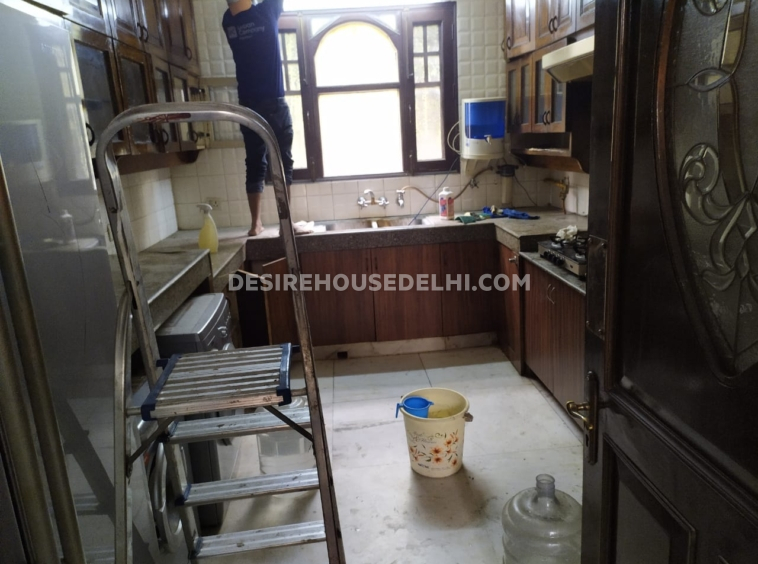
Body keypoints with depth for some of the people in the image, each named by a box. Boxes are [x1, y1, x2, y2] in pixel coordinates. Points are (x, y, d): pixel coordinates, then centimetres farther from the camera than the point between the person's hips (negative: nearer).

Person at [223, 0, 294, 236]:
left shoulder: (229, 21, 6)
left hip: (248, 107, 4)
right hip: (275, 104, -4)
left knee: (255, 165, 7)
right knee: (282, 163, 1)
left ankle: (256, 223, 7)